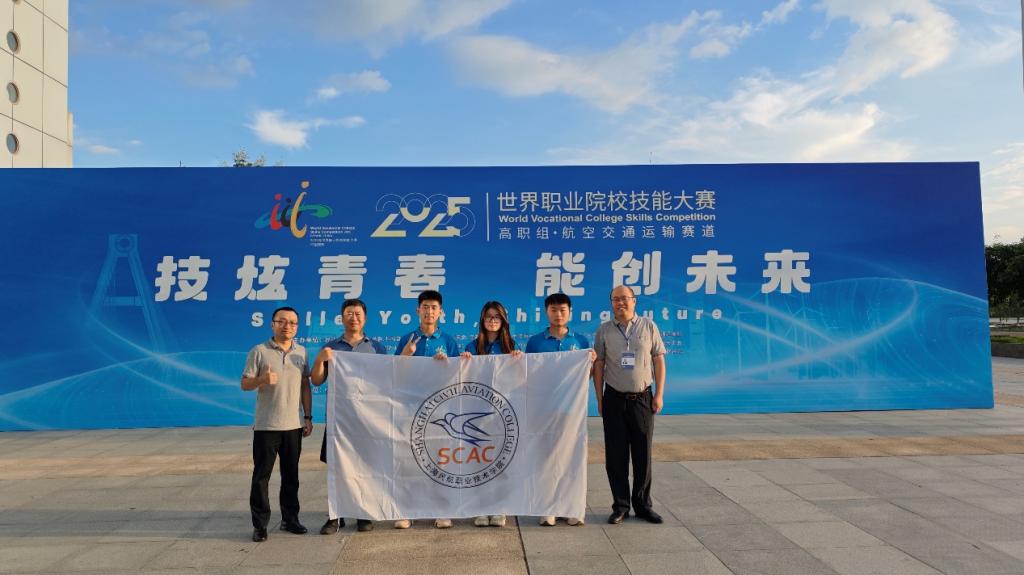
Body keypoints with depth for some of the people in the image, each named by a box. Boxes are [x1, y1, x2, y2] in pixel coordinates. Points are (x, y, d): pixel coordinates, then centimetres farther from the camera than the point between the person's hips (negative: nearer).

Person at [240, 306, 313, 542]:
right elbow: (245, 384, -3)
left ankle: (290, 519, 22)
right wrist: (262, 379, -23)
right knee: (261, 476, 1)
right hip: (266, 425, -3)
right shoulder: (259, 351, -3)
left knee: (291, 475, 11)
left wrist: (308, 418, 9)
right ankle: (260, 524, 10)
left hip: (294, 425, 4)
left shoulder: (301, 352, 9)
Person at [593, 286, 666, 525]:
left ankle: (642, 505, 20)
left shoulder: (648, 326, 3)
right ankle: (620, 506, 15)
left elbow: (659, 360, 4)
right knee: (615, 456, 4)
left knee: (643, 454, 6)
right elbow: (598, 365, 4)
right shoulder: (604, 330, 3)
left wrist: (659, 394, -1)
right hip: (614, 399, 0)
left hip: (642, 398, 0)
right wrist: (599, 399, 1)